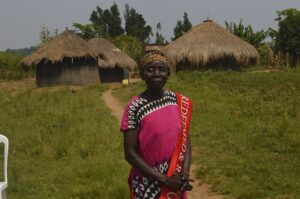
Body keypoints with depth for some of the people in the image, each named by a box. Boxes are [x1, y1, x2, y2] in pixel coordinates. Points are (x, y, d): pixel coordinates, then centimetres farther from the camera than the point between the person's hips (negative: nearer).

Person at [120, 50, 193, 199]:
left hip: (175, 182, 4)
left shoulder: (176, 100, -1)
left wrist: (185, 172, -13)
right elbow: (130, 153, -14)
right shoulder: (135, 107, -13)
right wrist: (164, 180, -16)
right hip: (148, 184, -3)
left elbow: (185, 139, 2)